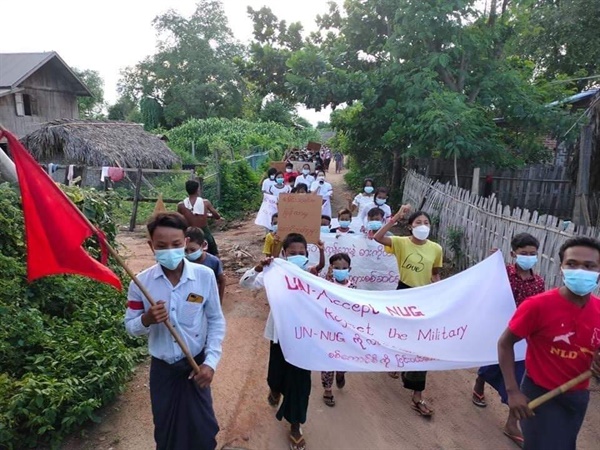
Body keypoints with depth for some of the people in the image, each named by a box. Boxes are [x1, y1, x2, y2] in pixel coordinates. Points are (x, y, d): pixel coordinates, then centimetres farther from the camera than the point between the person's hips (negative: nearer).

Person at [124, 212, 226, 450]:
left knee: (202, 429, 10)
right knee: (165, 430, 17)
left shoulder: (204, 275, -14)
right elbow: (130, 327, -2)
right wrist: (147, 319, -24)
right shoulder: (141, 282, -11)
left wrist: (210, 361, -13)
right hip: (161, 368, 1)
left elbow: (216, 320, -5)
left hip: (195, 365, -1)